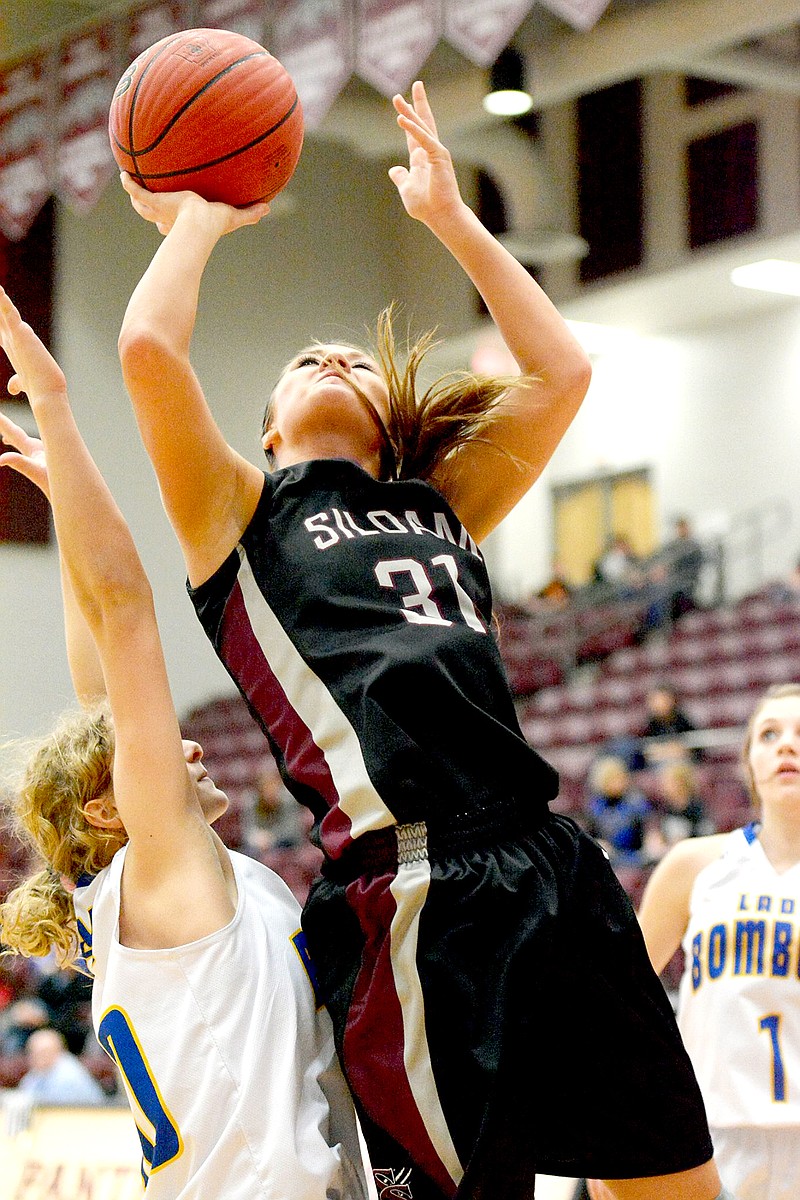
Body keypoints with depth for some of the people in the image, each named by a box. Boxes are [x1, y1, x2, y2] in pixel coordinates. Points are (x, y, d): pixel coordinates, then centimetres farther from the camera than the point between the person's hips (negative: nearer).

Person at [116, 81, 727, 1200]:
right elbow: (149, 349, -1)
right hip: (413, 890, -6)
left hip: (551, 861, 6)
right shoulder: (241, 513, 13)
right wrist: (198, 219, 16)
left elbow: (560, 371, 24)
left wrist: (450, 214, 28)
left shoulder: (439, 508, 26)